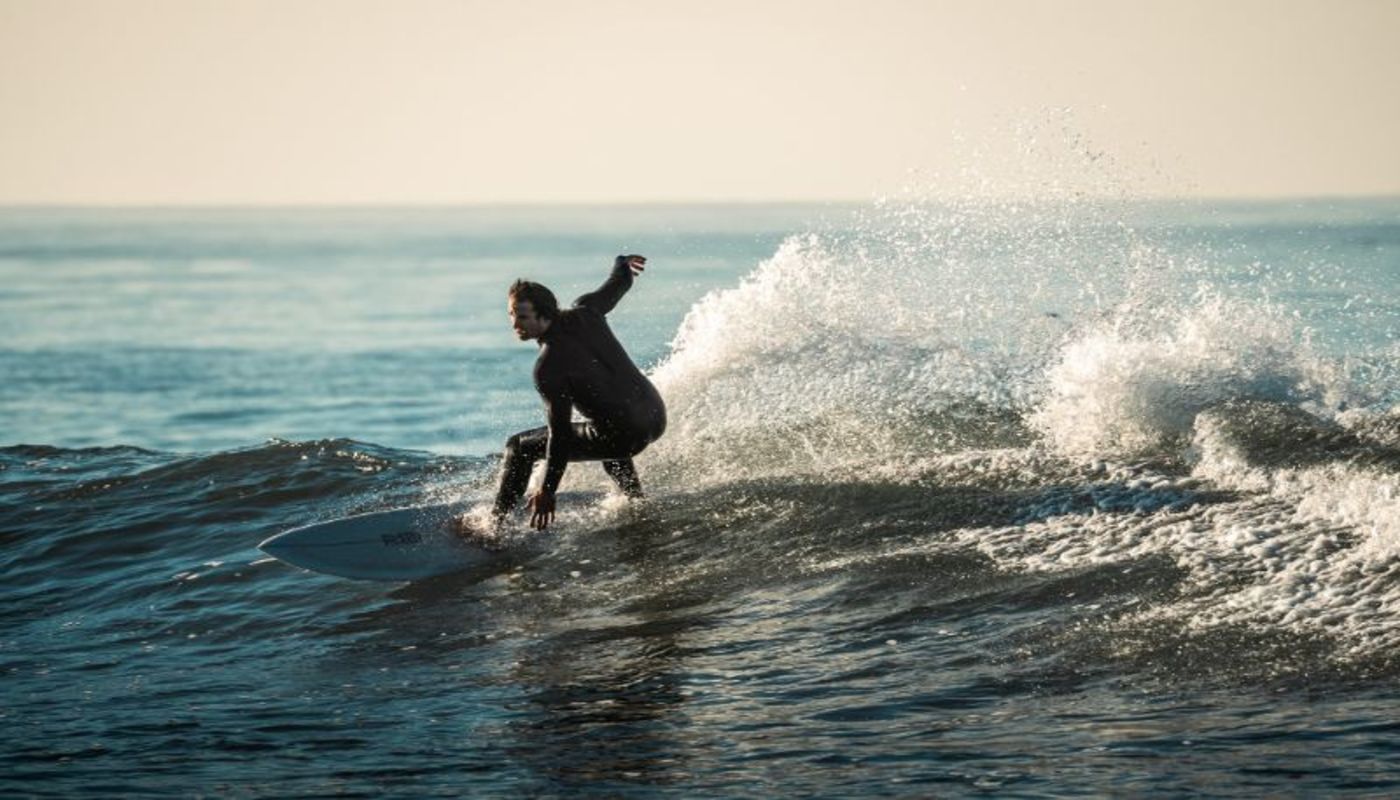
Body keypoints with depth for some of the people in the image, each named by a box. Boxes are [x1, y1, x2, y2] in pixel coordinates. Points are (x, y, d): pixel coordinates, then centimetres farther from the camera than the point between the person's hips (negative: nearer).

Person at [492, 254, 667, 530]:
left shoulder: (548, 367, -19)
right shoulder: (583, 313, -3)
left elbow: (560, 434, -18)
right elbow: (619, 283, 18)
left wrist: (547, 492, -12)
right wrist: (622, 265, 43)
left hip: (624, 435, -7)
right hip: (656, 416, 7)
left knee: (520, 447, 6)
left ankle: (496, 519, 10)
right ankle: (636, 501, 44)